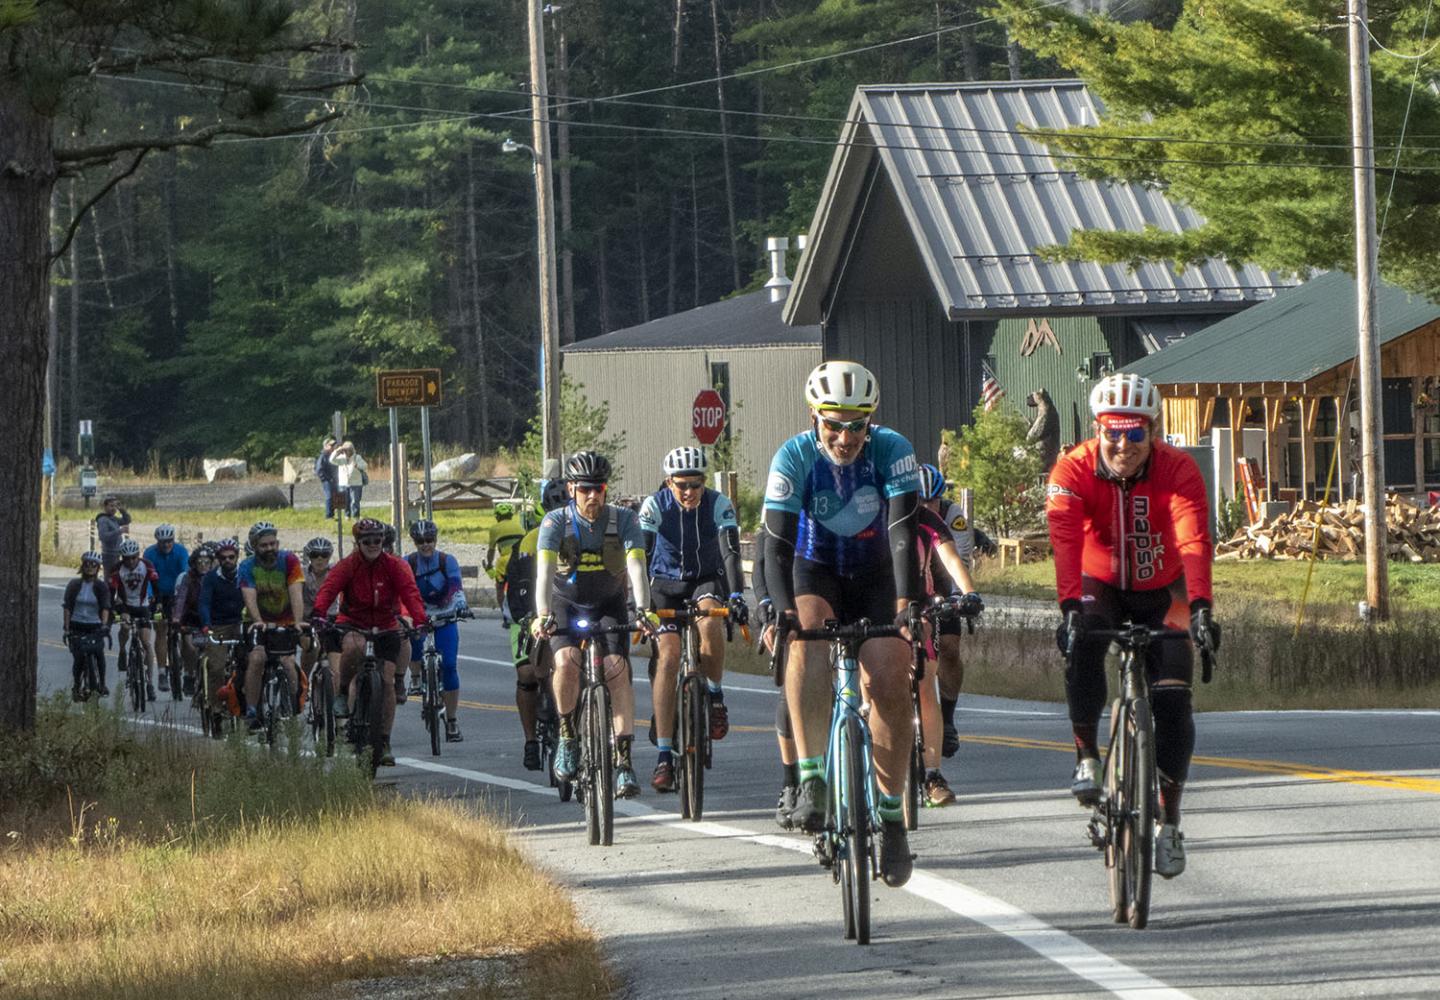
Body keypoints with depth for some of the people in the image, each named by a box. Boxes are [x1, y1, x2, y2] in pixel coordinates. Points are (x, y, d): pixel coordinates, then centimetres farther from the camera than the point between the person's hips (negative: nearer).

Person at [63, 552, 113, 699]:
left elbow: (105, 608, -10)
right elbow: (67, 608, -1)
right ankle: (76, 688, 7)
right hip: (77, 627, 0)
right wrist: (66, 628, -8)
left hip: (95, 626, 0)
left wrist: (104, 624, -26)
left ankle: (102, 684, -3)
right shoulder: (74, 585, 2)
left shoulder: (101, 587, 0)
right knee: (79, 658, -13)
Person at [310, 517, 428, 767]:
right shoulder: (347, 566, -11)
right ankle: (343, 693, -14)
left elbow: (410, 593, -19)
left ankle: (384, 742, -1)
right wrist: (317, 613, -45)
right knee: (354, 646, -38)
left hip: (386, 626, 2)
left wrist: (419, 620, -37)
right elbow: (328, 589, -25)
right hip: (352, 623, -2)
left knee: (387, 680, -8)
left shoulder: (395, 566, -8)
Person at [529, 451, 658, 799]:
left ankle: (624, 761, -21)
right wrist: (543, 614, -47)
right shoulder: (556, 522, -18)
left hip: (609, 604, 0)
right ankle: (567, 735, -4)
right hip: (567, 603, 0)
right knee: (567, 662, -28)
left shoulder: (624, 519, -17)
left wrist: (644, 611, -45)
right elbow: (545, 570, -30)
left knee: (617, 667, -21)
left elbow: (636, 566, -28)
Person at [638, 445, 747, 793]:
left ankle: (714, 695, -8)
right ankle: (664, 757, -19)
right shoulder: (655, 506, -16)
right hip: (667, 584, 0)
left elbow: (730, 552, -25)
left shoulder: (718, 505, -17)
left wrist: (736, 596, -39)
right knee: (667, 657, -18)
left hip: (707, 581, 0)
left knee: (710, 622, -35)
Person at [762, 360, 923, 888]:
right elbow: (776, 541, -25)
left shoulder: (892, 451, -21)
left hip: (877, 576, 1)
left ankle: (891, 817, -2)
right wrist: (781, 609, -40)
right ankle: (812, 779, -35)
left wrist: (906, 603, -41)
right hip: (817, 571, -1)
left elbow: (903, 531, -29)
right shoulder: (794, 457, -21)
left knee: (889, 683, -16)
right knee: (806, 637, -33)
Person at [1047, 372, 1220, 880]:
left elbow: (1193, 542, -36)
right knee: (1082, 643, -34)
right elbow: (1066, 541, -36)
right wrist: (1069, 607, -51)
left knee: (1173, 701, -12)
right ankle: (1087, 757, -20)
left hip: (1160, 593, 0)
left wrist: (1200, 608, -51)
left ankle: (1168, 822, 0)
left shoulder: (1178, 470, -23)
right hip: (1101, 587, 0)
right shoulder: (1073, 470, -22)